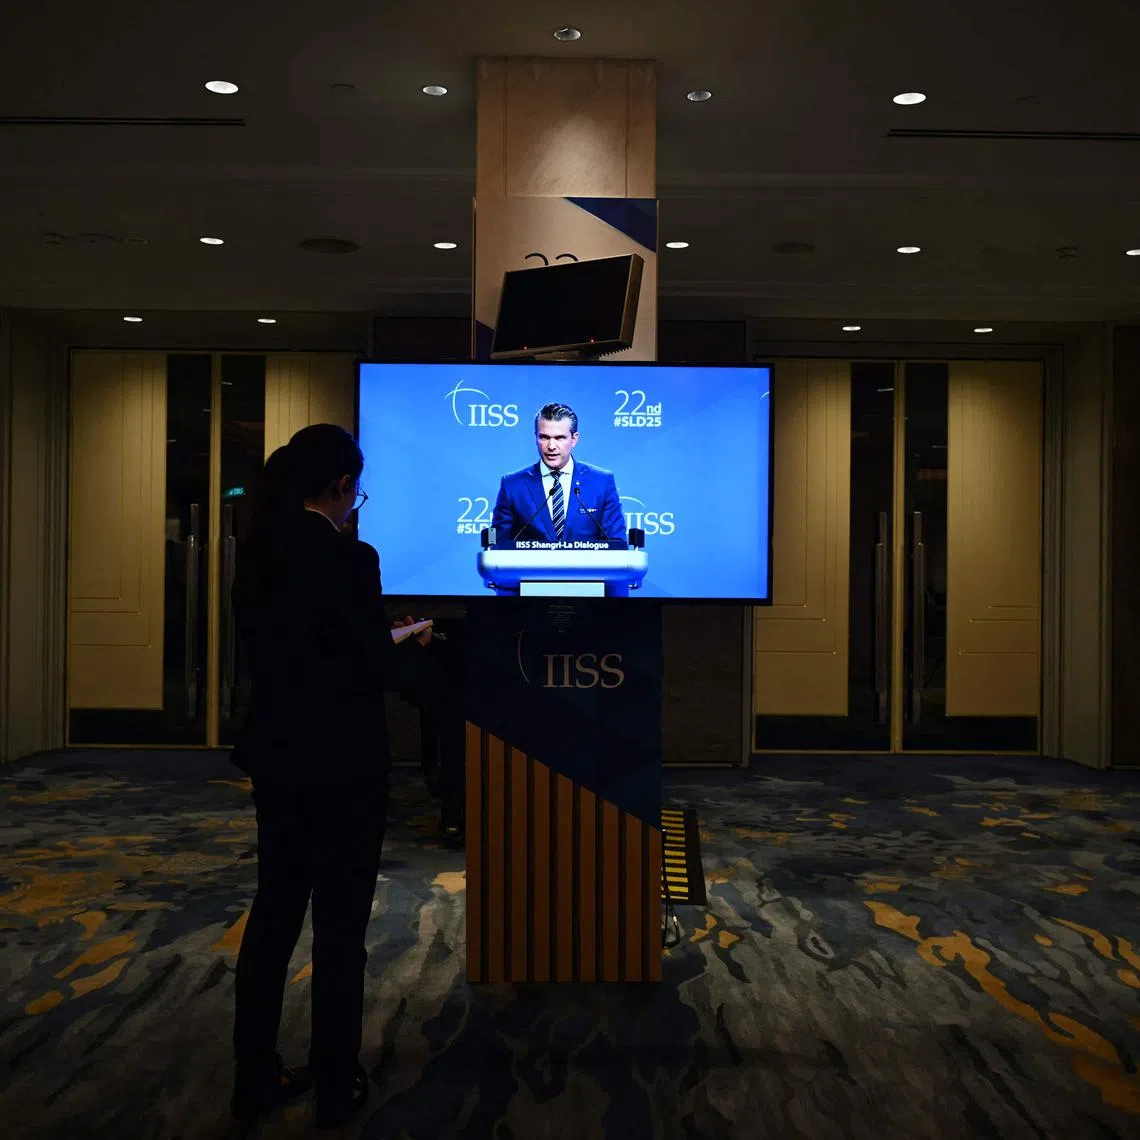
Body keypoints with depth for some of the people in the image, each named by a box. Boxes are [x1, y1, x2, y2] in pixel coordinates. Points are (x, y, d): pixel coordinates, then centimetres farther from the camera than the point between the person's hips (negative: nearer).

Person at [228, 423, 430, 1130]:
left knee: (275, 910, 17)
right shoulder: (350, 558, -19)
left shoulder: (259, 556, 3)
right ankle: (336, 1087, 22)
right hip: (342, 767, -7)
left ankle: (255, 1078, 28)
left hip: (276, 759, 7)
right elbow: (383, 670, -14)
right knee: (340, 923, 8)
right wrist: (415, 645, 8)